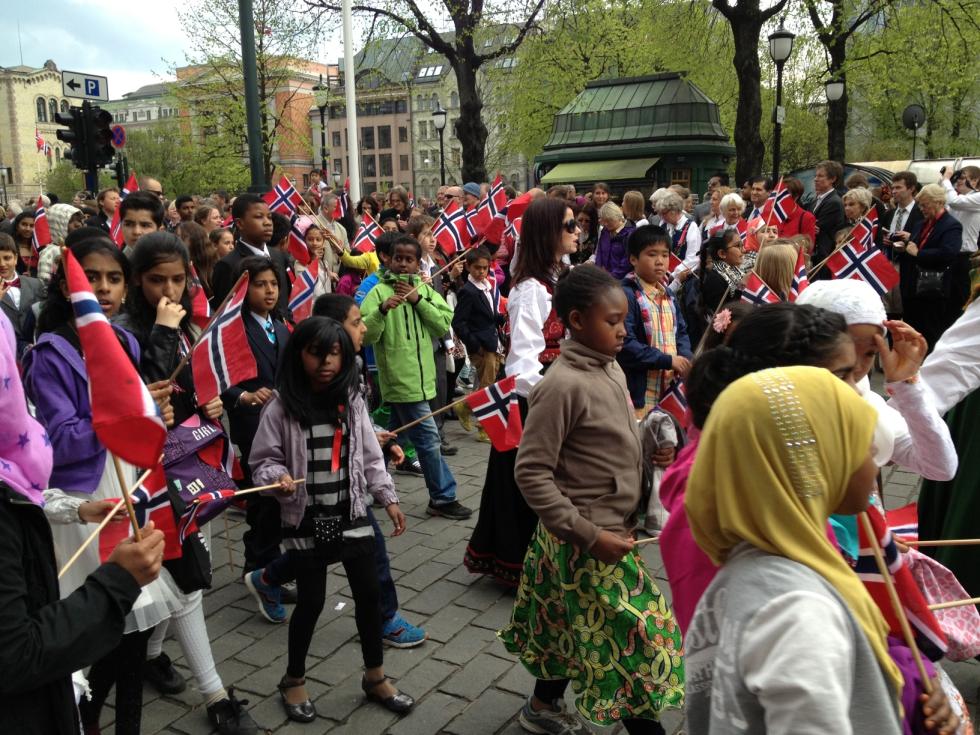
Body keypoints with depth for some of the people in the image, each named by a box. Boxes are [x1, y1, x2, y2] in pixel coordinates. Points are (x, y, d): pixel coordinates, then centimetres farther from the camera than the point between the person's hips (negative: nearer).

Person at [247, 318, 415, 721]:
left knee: (369, 593, 10)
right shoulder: (281, 406, -11)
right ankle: (293, 680, 33)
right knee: (311, 602, 8)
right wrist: (279, 477, -26)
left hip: (352, 515, 4)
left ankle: (375, 676, 32)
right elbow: (264, 460, -5)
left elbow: (370, 455, 7)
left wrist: (389, 498, 6)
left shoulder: (351, 400, 0)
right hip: (307, 520, -3)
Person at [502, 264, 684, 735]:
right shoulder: (563, 385, -22)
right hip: (586, 542, -8)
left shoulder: (612, 369, 4)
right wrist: (589, 535, -21)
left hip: (614, 530, 8)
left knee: (573, 626, 23)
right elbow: (531, 473, -22)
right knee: (638, 639, 1)